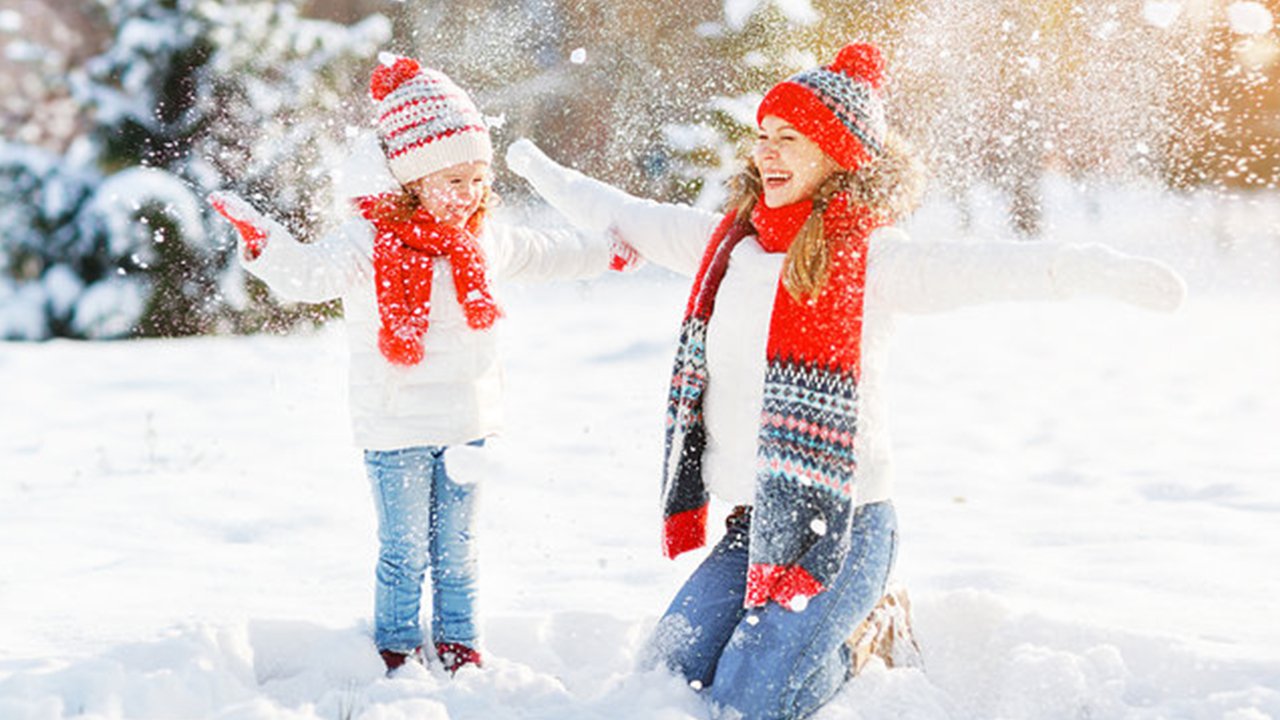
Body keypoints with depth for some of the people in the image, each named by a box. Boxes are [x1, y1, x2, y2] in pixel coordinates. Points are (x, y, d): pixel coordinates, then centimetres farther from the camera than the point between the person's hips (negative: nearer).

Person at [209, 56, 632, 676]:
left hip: (465, 424, 5)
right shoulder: (372, 242, -13)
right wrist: (263, 243, -44)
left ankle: (458, 648, 26)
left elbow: (542, 255, 26)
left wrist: (608, 253, 32)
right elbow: (309, 274, -25)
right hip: (398, 429, -5)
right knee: (404, 552, 3)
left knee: (456, 549, 14)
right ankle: (397, 654, 17)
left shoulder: (482, 241, 7)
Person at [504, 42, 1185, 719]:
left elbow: (983, 268, -28)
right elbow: (623, 216, 24)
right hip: (753, 522, 7)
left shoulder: (867, 258, -13)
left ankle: (868, 651, 16)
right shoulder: (729, 240, 7)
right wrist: (537, 169, 38)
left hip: (841, 529, -7)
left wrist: (1104, 271, -43)